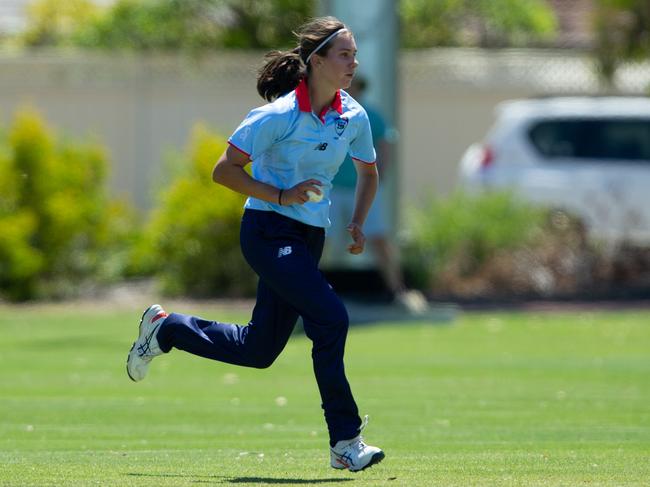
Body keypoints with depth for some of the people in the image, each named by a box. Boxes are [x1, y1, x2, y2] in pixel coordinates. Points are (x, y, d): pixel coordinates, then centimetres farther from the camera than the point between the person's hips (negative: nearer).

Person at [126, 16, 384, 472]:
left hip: (309, 239, 7)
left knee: (260, 349, 11)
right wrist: (281, 196, -21)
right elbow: (224, 170, -12)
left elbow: (368, 172, 21)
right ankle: (345, 442, -17)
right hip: (268, 231, -7)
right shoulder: (279, 115, -16)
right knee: (330, 318, -23)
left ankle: (165, 328, 34)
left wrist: (358, 223, 6)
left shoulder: (354, 117, 2)